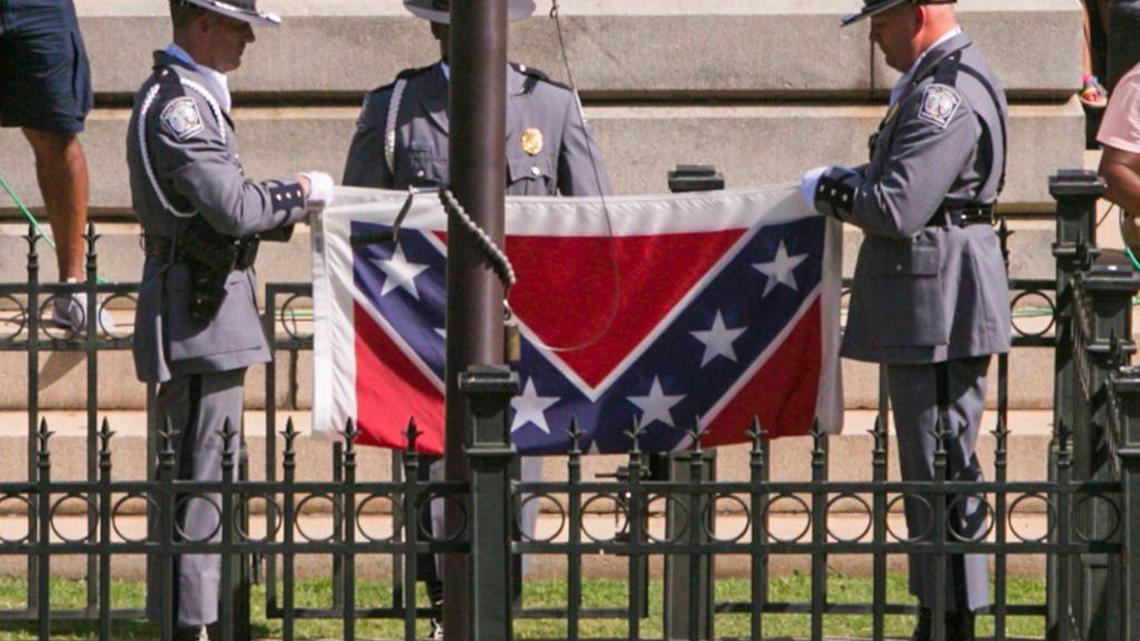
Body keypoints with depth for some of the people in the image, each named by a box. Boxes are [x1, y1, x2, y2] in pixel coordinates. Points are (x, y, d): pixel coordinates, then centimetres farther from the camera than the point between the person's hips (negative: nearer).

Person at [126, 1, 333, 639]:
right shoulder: (178, 103, -17)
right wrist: (302, 193, -9)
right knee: (196, 472, -9)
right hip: (196, 312, -11)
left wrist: (288, 204, 9)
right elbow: (233, 208, -24)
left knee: (201, 470, 14)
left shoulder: (193, 97, 17)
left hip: (208, 305, 11)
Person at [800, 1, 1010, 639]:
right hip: (932, 306, 11)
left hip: (939, 304, -11)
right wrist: (849, 181, 9)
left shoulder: (947, 95, -19)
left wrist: (827, 190, -9)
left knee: (944, 470, -6)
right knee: (937, 471, 14)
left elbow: (899, 208, -25)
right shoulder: (935, 82, 15)